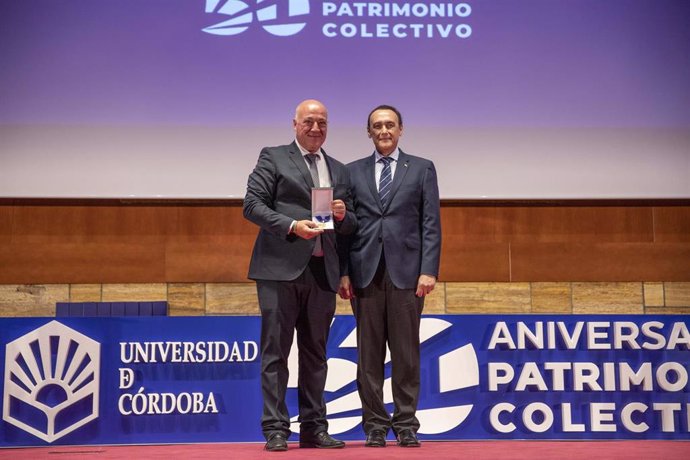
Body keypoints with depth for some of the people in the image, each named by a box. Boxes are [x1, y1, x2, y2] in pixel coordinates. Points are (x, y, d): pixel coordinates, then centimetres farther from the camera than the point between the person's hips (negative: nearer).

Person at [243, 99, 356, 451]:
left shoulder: (339, 171, 19)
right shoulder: (273, 158, 5)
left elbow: (350, 225, 20)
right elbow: (252, 204, -5)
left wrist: (343, 215, -3)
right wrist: (291, 226, -17)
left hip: (322, 271, 5)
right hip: (281, 267, -5)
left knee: (315, 353, 9)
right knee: (275, 351, -3)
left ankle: (314, 428, 14)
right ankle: (275, 429, 1)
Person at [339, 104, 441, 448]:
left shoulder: (422, 169, 9)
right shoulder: (353, 171, 13)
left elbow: (431, 223, 3)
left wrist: (429, 270, -7)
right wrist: (343, 272, -1)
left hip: (406, 270, -1)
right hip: (365, 271, 1)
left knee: (406, 352, 1)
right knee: (369, 353, 3)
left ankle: (406, 424, 9)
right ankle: (375, 425, 10)